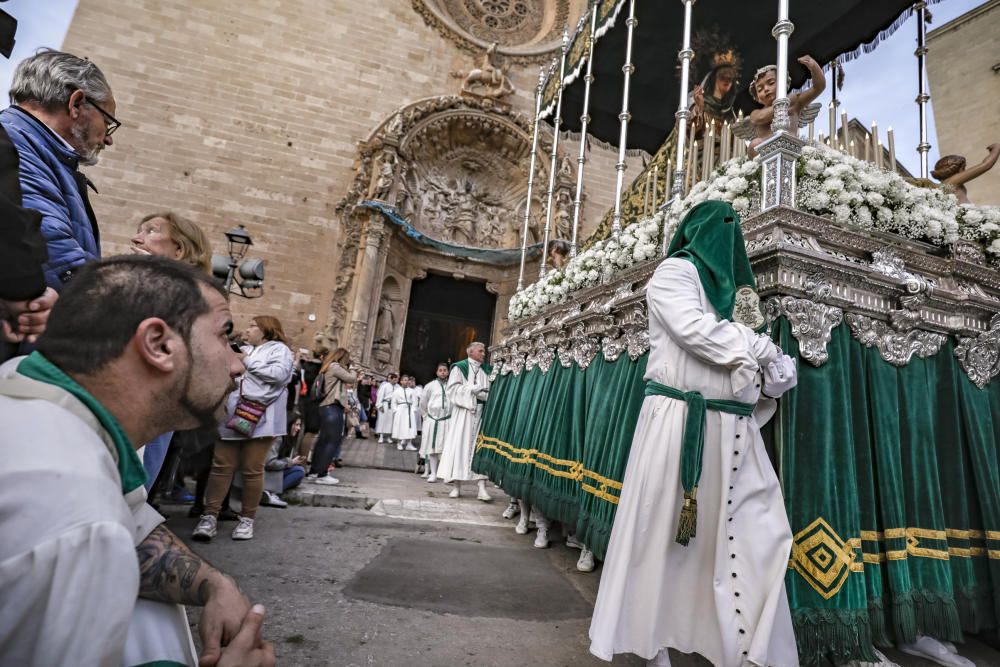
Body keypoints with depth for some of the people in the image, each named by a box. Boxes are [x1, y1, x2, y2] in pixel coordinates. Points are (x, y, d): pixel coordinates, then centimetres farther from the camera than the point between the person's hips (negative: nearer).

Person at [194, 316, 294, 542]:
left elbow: (280, 374, -16)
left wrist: (249, 362, -8)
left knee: (252, 470, 2)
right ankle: (210, 516, 4)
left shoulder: (279, 349, 3)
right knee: (221, 466, 0)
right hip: (232, 416, 6)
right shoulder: (244, 350, 26)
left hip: (260, 418, -6)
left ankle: (247, 519, 13)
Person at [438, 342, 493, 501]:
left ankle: (482, 488, -8)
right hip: (464, 411, -3)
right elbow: (452, 389, -6)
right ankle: (457, 486, 6)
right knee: (460, 446, -1)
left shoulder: (487, 370, 15)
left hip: (482, 411, 3)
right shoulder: (460, 368, 3)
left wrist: (487, 394, -13)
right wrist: (473, 389, -12)